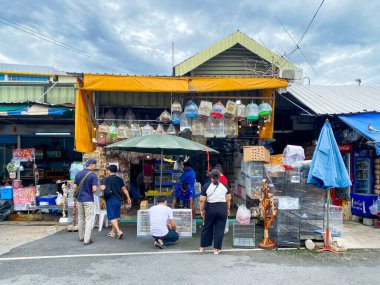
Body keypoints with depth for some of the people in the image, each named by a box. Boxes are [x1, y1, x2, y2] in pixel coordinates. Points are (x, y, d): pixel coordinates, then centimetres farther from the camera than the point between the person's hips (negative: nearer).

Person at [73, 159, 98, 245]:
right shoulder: (93, 175, -13)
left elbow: (75, 187, 4)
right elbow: (94, 189, -17)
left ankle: (81, 237, 27)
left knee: (81, 218, 17)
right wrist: (94, 190, 4)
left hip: (79, 199, 6)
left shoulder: (78, 174, 4)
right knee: (88, 219, -1)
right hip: (88, 199, -6)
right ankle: (87, 240, -2)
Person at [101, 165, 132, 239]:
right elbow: (124, 189, 5)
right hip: (118, 200, 5)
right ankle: (113, 232, 25)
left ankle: (118, 231, -16)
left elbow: (103, 188, -18)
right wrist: (128, 198, 12)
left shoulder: (107, 179, -7)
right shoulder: (120, 179, 6)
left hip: (110, 200, -5)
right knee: (116, 216, 15)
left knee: (112, 217, -2)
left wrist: (103, 194, 4)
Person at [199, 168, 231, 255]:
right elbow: (228, 199, 5)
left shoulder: (206, 186, -4)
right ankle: (216, 249, 10)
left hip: (210, 208, 0)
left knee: (207, 228, 13)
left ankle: (202, 247, 23)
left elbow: (202, 200, -6)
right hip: (222, 208, 1)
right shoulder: (225, 186, 3)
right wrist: (228, 209, 15)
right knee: (219, 229, 7)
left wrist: (202, 210, 5)